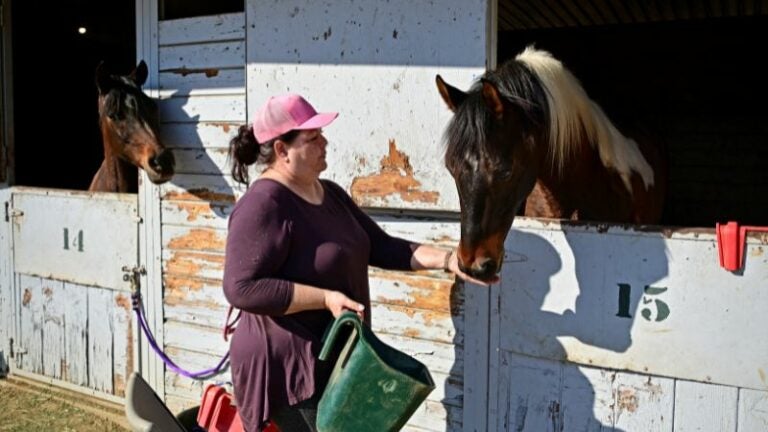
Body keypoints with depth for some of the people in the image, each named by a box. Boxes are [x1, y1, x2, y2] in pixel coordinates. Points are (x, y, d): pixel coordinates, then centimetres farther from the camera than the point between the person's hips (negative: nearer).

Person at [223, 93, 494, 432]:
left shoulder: (331, 193, 8)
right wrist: (325, 298, -27)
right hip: (289, 364, -9)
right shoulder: (264, 205, -20)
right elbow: (241, 288, -26)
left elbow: (381, 247, 9)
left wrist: (447, 260, -3)